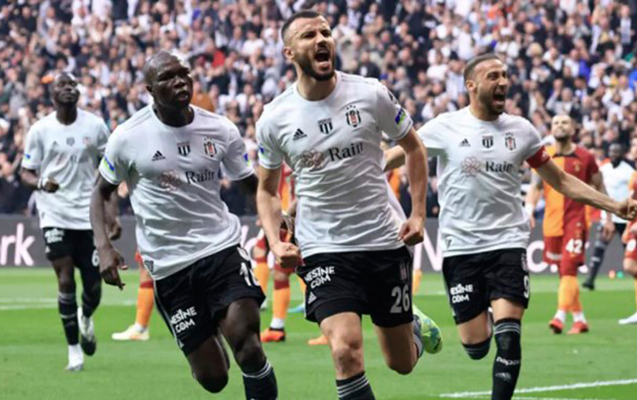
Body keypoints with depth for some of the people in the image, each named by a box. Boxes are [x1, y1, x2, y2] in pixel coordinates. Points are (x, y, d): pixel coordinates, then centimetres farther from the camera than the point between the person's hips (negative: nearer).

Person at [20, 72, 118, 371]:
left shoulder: (95, 126, 2)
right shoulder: (40, 130, -1)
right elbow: (25, 172, 3)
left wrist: (111, 214, 2)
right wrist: (41, 182, -21)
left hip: (89, 214, 1)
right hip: (55, 214, -1)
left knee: (94, 286, 2)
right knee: (66, 282, -10)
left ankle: (85, 318, 38)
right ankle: (74, 350, 2)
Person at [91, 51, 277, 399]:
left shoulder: (221, 130, 1)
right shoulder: (128, 138, -4)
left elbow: (254, 187, 10)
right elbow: (101, 192, 9)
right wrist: (104, 246, -6)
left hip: (221, 248, 1)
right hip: (168, 265, -1)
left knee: (248, 349, -22)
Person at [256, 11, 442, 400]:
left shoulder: (370, 94, -6)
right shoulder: (275, 119, -5)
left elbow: (413, 146, 10)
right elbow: (267, 189, 10)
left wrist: (418, 213, 1)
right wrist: (276, 242, -7)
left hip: (385, 243, 1)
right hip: (323, 250, -1)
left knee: (403, 363, 12)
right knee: (346, 350, -23)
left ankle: (416, 326, 49)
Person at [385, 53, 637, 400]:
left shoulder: (521, 130, 5)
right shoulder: (445, 127, -4)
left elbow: (561, 181, 12)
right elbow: (390, 159, 2)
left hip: (508, 241, 1)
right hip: (461, 245, -1)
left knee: (508, 336, -15)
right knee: (475, 346, 0)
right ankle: (485, 317, 37)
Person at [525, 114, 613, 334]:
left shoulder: (585, 157, 2)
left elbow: (599, 188, 9)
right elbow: (535, 187, 8)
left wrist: (608, 219, 8)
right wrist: (529, 210, -10)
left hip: (576, 220, -3)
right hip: (552, 223, 3)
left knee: (568, 269, -17)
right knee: (564, 272, 8)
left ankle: (560, 317, -25)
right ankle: (579, 319, 19)